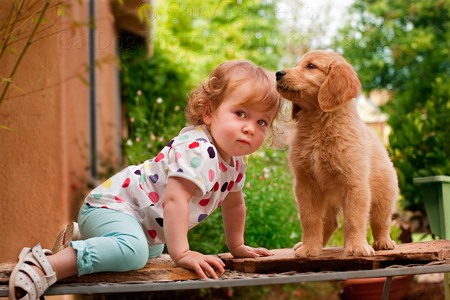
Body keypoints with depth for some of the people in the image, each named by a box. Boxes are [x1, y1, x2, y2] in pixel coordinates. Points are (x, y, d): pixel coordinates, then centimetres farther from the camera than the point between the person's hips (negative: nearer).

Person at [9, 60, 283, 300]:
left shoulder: (235, 161, 5)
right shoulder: (197, 150, -27)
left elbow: (234, 203, 23)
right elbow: (174, 198, -37)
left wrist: (237, 246, 27)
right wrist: (181, 253, -40)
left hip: (147, 226, 11)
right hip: (112, 205, -11)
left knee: (151, 249, 41)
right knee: (132, 251, -43)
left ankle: (83, 242, 49)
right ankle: (45, 265, -37)